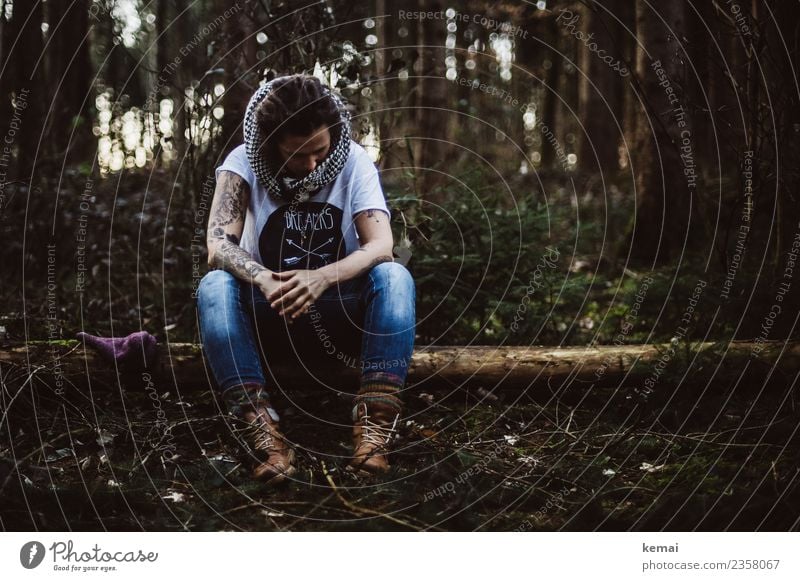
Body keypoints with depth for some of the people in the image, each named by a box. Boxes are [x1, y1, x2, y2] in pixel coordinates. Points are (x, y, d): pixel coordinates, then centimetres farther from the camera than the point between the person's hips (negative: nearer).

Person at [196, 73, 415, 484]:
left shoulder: (354, 161, -9)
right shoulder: (244, 163, -10)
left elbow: (381, 245, -21)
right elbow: (218, 246, -23)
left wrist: (324, 277, -41)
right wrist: (264, 281, -45)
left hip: (340, 311, 0)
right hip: (269, 315, 0)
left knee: (394, 278, -29)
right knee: (215, 286, -30)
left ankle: (375, 424, -39)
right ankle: (262, 429, -42)